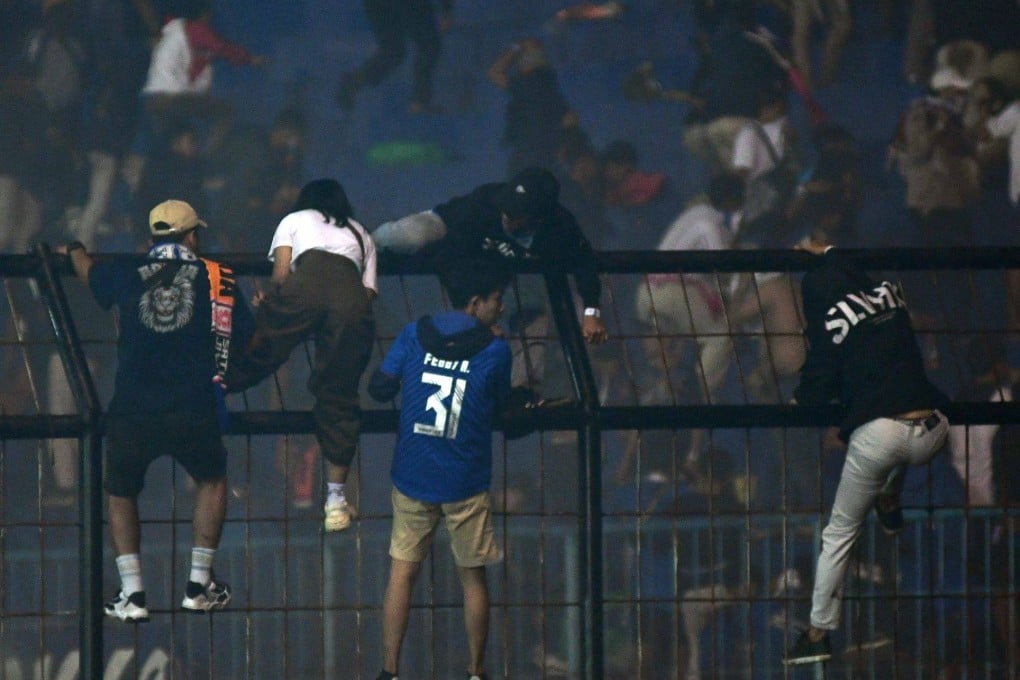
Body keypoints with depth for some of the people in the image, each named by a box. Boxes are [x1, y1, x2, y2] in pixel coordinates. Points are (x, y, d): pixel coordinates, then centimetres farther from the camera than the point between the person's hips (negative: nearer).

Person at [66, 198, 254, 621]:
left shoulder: (127, 276, 8)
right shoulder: (217, 279, 3)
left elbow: (89, 274, 31)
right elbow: (247, 337, 9)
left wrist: (76, 250, 55)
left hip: (131, 413, 1)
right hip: (192, 412, -1)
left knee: (121, 495, 21)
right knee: (211, 480, 26)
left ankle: (132, 594, 9)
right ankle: (198, 586, 20)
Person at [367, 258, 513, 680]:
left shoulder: (414, 336, -4)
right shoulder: (494, 351, -10)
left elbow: (379, 388, 0)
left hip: (413, 477, 2)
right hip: (465, 484, -2)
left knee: (402, 572, 7)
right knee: (472, 577, 12)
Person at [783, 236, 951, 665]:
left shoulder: (831, 323, 2)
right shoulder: (890, 297, 17)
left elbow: (816, 390, 4)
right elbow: (860, 282, 42)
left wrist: (799, 399, 27)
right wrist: (828, 256, 58)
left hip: (876, 435, -5)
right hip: (931, 434, 5)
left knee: (840, 533, 9)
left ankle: (819, 633, 8)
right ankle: (890, 503, 41)